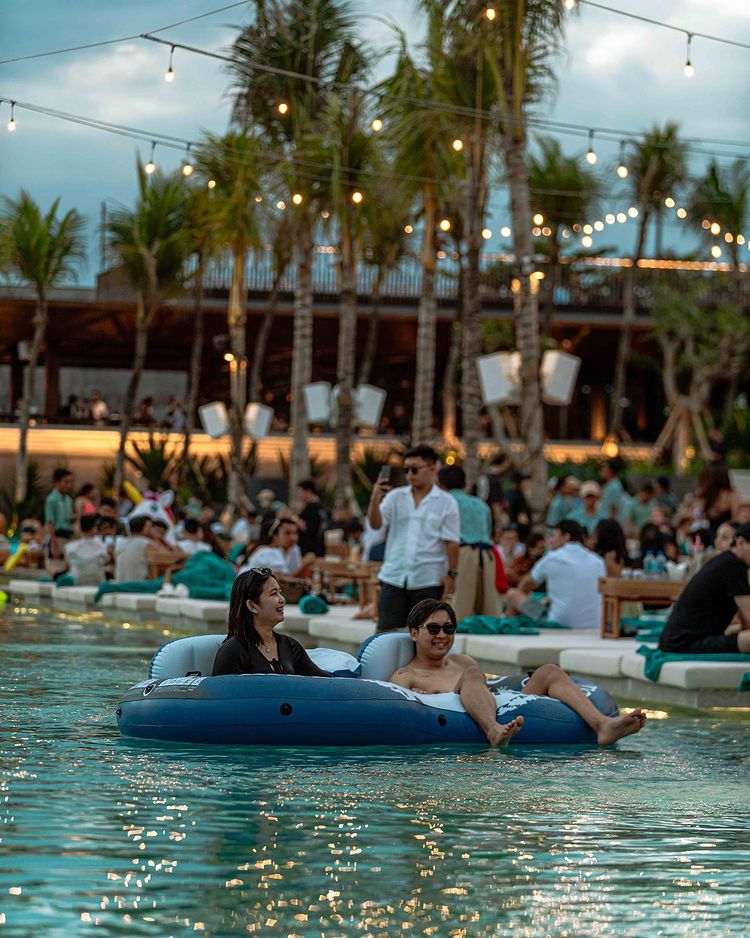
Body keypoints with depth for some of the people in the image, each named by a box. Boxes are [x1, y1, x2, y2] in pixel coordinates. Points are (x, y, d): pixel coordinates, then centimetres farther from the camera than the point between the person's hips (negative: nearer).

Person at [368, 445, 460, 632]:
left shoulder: (446, 503, 0)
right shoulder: (395, 497, 7)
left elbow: (451, 543, -2)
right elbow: (376, 524, -4)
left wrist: (451, 574, -8)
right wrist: (375, 501, -21)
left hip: (428, 581, -2)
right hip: (394, 576, 2)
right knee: (386, 631, 0)